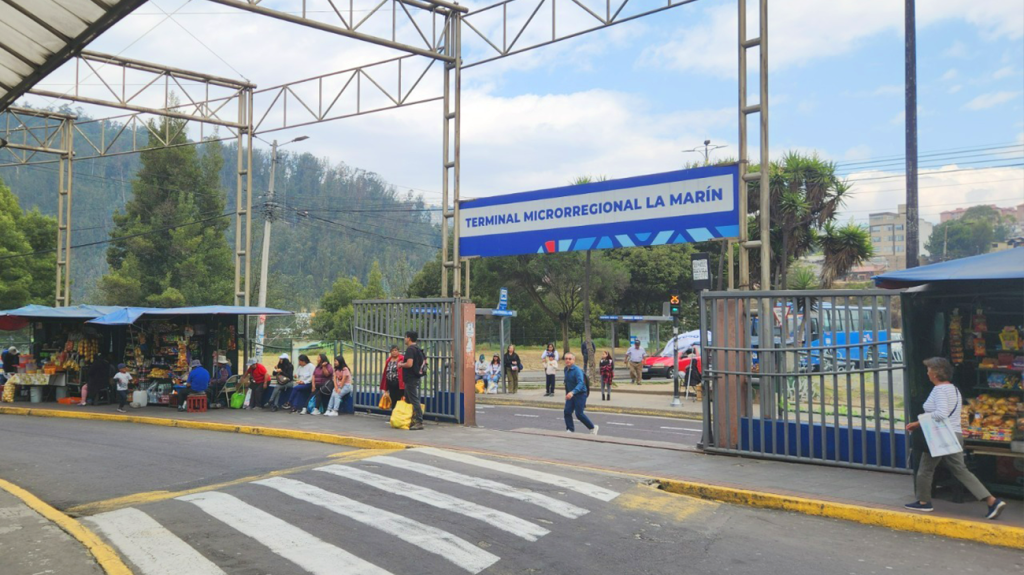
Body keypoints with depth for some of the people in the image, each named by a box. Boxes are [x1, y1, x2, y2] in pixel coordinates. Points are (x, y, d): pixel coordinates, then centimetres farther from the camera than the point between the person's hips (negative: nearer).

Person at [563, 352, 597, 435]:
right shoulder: (566, 369, 6)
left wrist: (572, 392, -46)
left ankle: (593, 428, 13)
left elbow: (580, 383, -33)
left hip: (580, 394, -7)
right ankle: (570, 430, 6)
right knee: (567, 411, -4)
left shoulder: (577, 370, -20)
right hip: (571, 394, 7)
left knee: (579, 414, -6)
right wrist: (567, 393, 22)